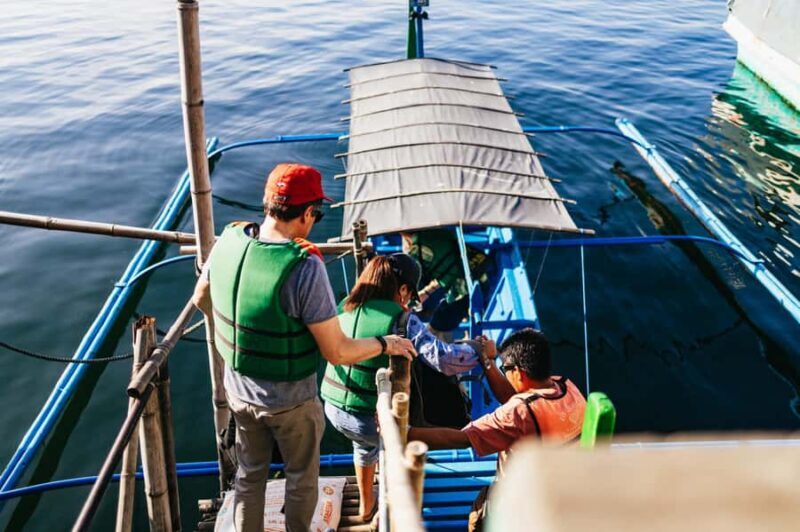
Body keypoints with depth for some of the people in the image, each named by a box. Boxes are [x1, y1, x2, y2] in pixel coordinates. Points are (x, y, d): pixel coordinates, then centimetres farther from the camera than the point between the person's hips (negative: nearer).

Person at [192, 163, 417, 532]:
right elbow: (337, 352, -26)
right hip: (289, 402, -5)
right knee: (301, 478, 22)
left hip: (239, 390, 5)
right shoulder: (304, 268, -32)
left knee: (249, 474, 26)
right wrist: (385, 344, -8)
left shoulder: (229, 241, -13)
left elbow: (201, 299, 6)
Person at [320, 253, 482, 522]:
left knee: (365, 443, 38)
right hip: (371, 417, -5)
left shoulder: (345, 307, -1)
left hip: (333, 408, 5)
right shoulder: (402, 320, -17)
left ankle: (366, 505, 55)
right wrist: (478, 350, -4)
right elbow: (443, 358, -22)